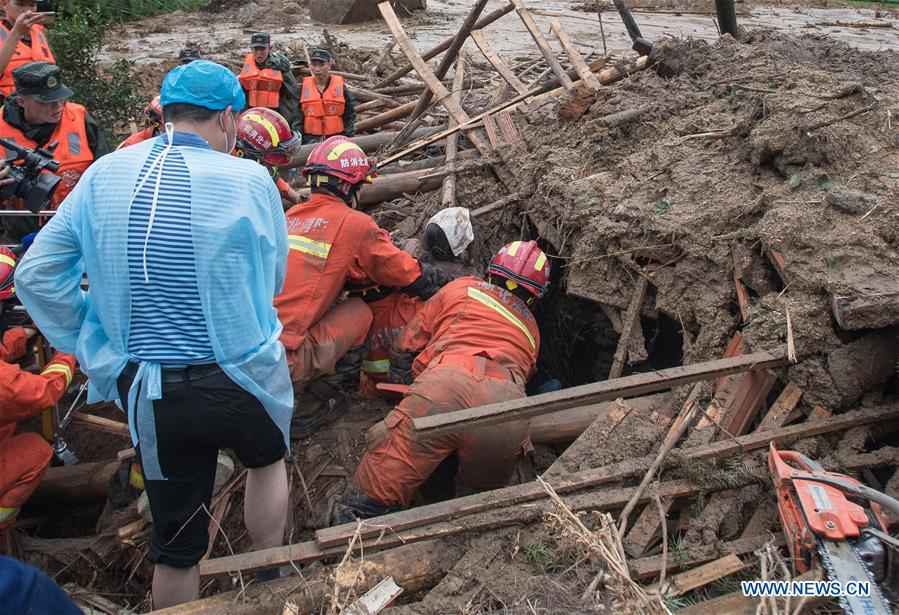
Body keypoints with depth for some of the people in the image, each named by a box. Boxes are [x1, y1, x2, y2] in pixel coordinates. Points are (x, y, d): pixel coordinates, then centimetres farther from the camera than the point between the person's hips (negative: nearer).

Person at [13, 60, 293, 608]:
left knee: (176, 543, 18)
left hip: (146, 392, 3)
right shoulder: (248, 179, -13)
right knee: (267, 458, 31)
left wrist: (90, 348, 8)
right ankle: (269, 587, 44)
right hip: (240, 380, -2)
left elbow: (37, 275, 0)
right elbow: (273, 279, -2)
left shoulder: (103, 175, -2)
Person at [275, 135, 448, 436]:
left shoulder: (290, 215, 15)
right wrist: (441, 282, 26)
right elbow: (409, 274, 6)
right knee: (360, 311, 11)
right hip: (280, 361, -6)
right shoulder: (354, 223, -3)